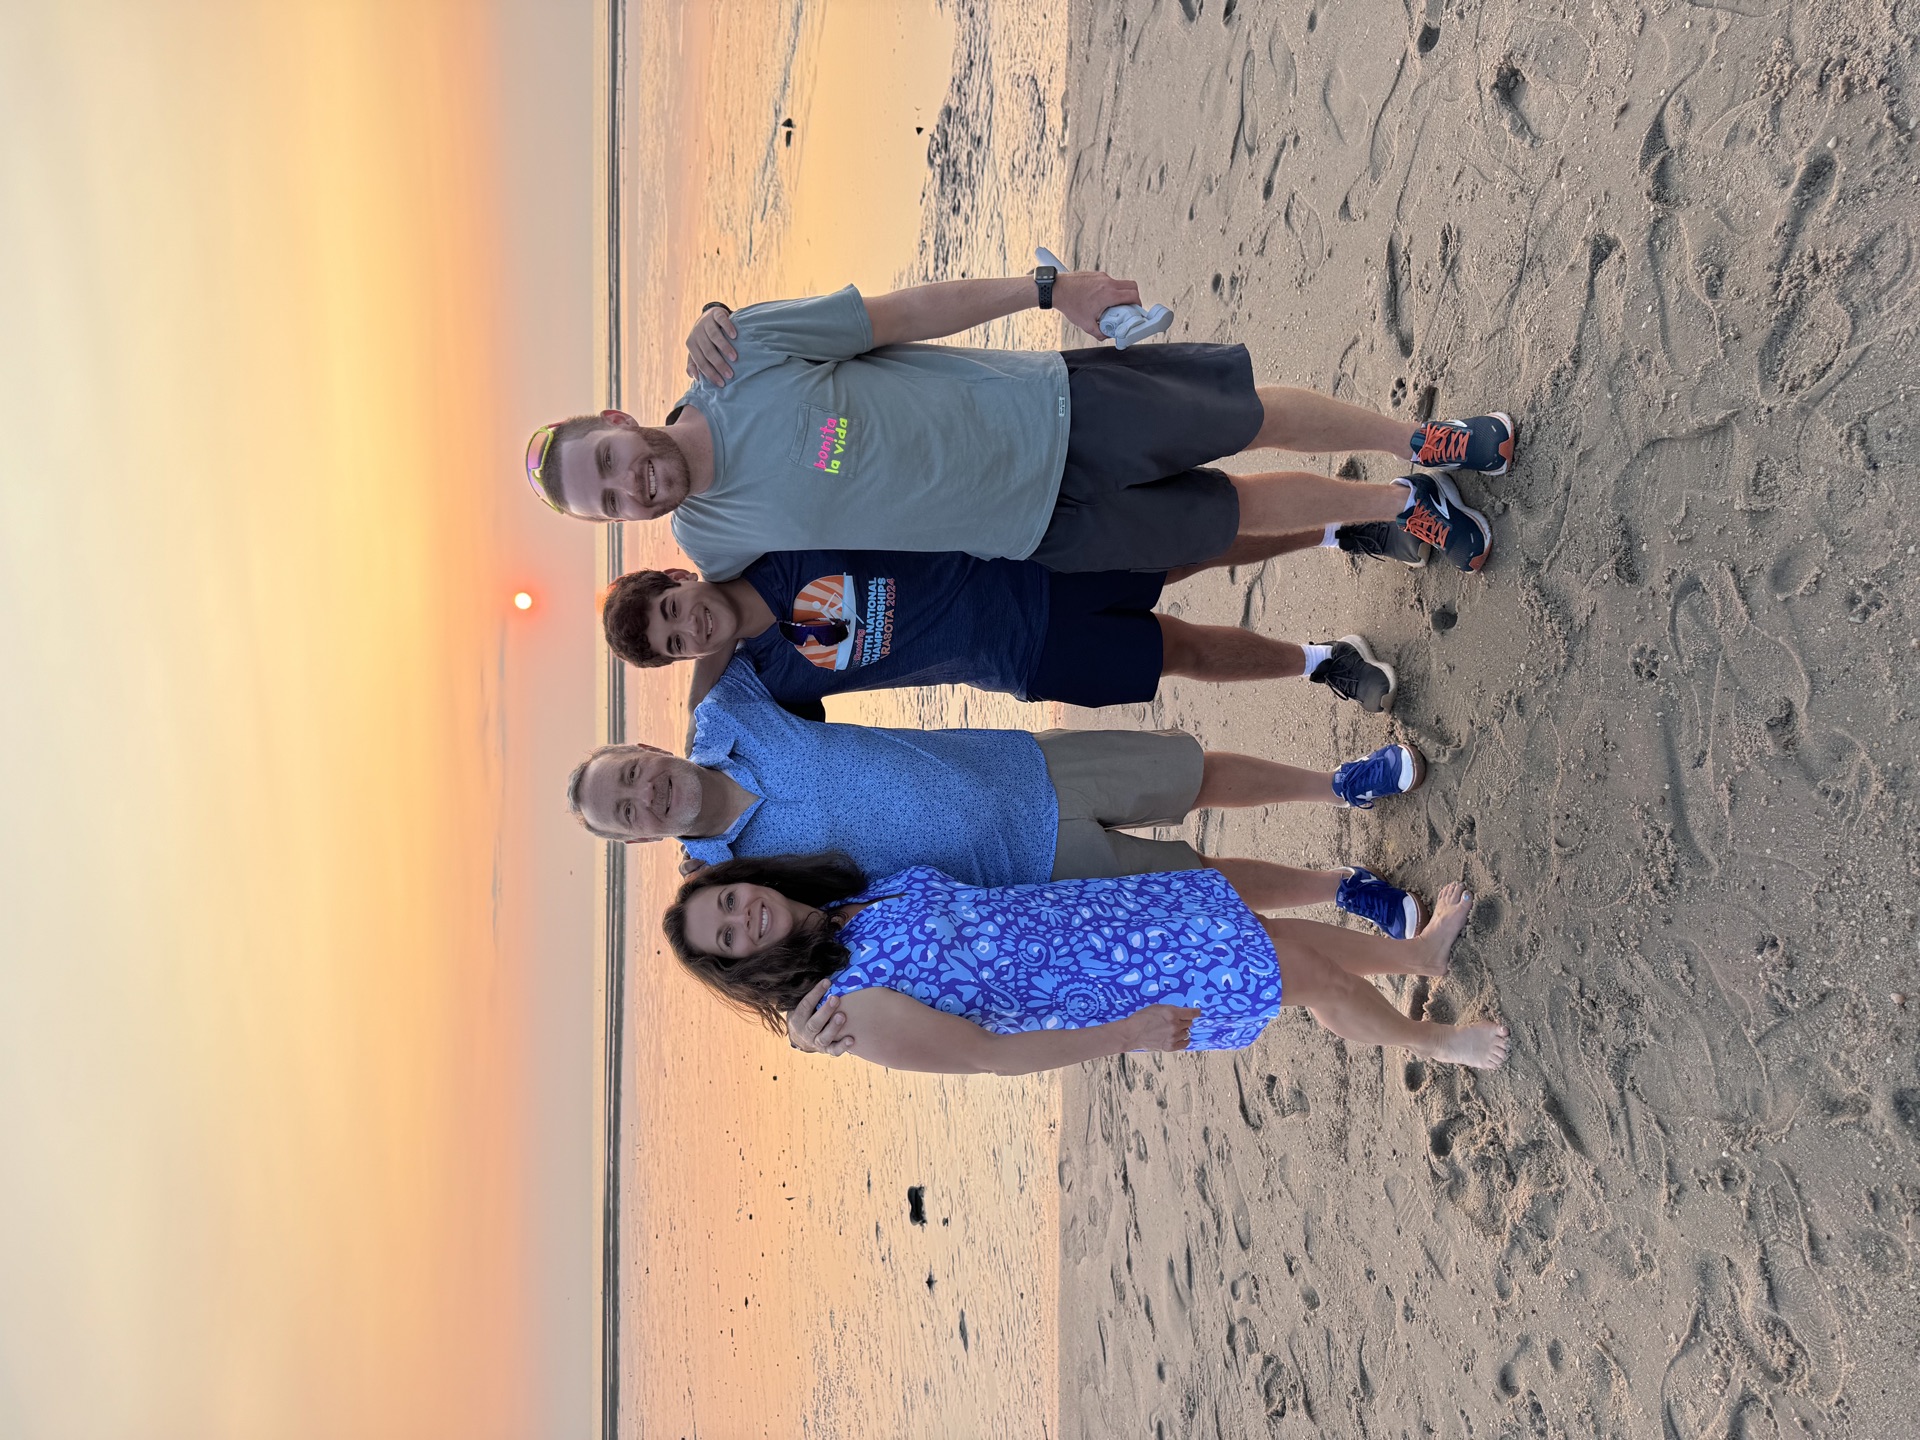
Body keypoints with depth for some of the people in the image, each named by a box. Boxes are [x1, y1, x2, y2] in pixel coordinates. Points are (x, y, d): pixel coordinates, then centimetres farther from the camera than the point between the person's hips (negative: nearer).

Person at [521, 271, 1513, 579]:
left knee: (1259, 417, 8)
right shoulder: (710, 544, -10)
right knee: (1237, 518, 8)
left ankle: (1419, 439, 36)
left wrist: (1045, 289, -11)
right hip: (1048, 528, 1)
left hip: (1060, 408, -1)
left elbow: (909, 311, -13)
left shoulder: (752, 347, -18)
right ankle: (1399, 506, 34)